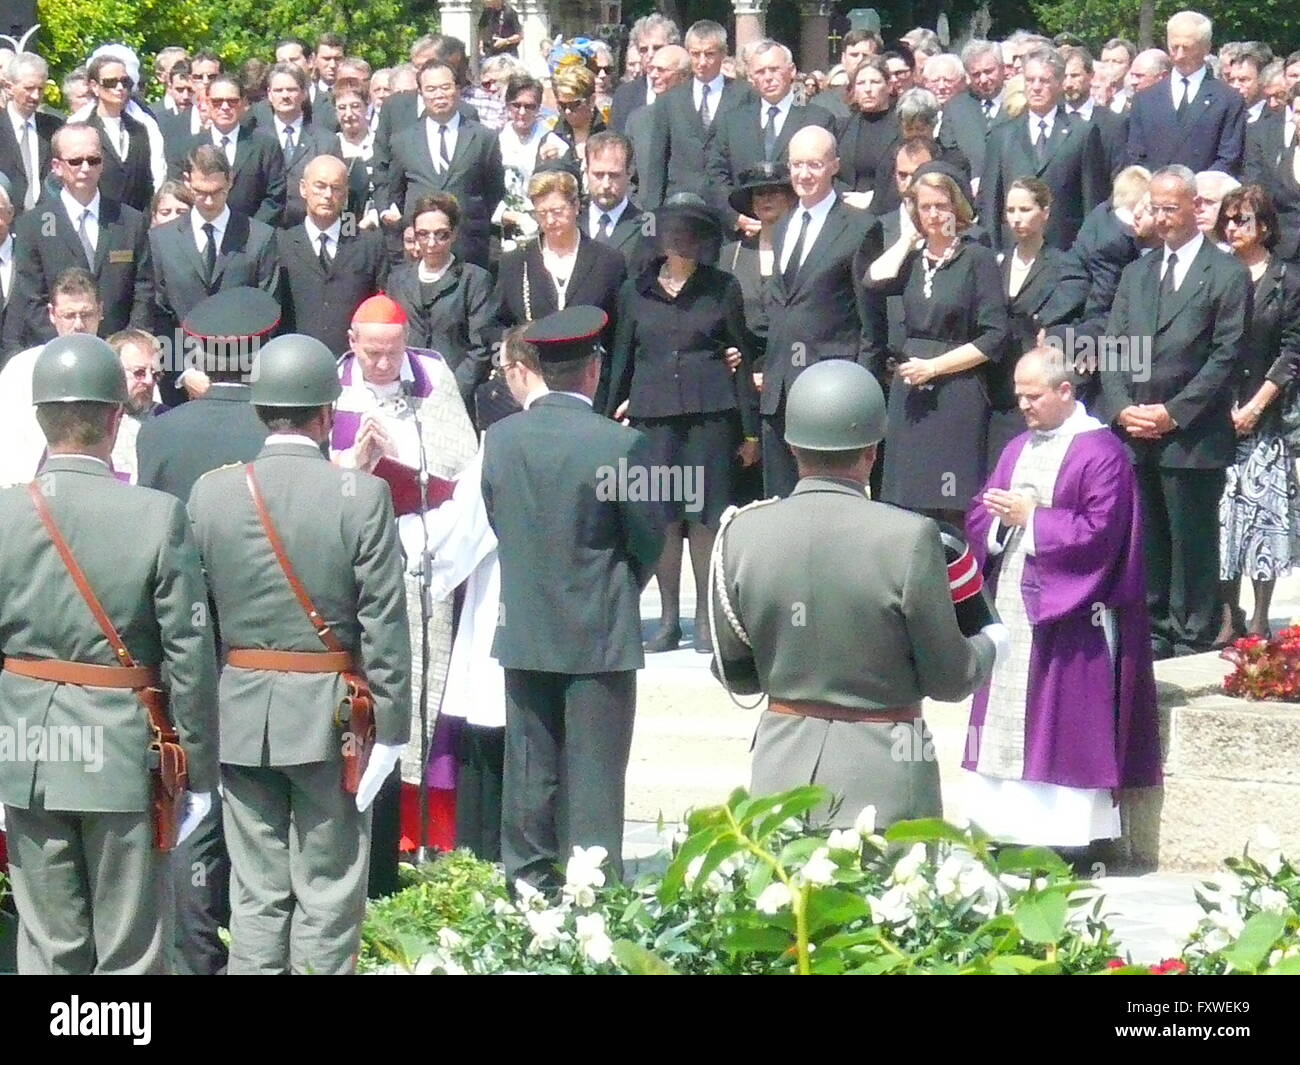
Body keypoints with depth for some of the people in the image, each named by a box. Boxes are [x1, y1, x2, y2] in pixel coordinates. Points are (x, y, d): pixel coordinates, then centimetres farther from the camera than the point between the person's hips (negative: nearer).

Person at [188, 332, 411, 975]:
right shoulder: (362, 495, -10)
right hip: (329, 714, -3)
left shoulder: (211, 492, -1)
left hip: (240, 715, 3)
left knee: (256, 893, 9)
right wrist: (388, 723, -3)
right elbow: (384, 622, -10)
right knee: (327, 893, 4)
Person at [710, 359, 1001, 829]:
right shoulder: (909, 538, -15)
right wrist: (989, 643, 16)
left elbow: (734, 675, 6)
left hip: (782, 772, 3)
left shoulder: (742, 535, -5)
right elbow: (949, 680, -5)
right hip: (883, 784, -3)